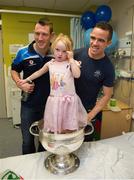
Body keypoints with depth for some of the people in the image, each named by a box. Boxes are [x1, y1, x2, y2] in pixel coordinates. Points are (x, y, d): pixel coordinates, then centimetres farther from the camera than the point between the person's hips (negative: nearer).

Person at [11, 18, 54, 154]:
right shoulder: (23, 53, -9)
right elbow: (14, 70, 7)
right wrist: (20, 84, -9)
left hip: (50, 104, 1)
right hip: (29, 104, 0)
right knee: (27, 140, 13)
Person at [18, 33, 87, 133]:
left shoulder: (71, 63, -4)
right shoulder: (50, 64, 6)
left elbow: (77, 75, -22)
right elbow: (39, 73, 19)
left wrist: (71, 59, -14)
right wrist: (26, 80, 25)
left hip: (68, 99, -2)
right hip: (54, 100, 3)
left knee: (69, 128, 10)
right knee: (54, 127, 14)